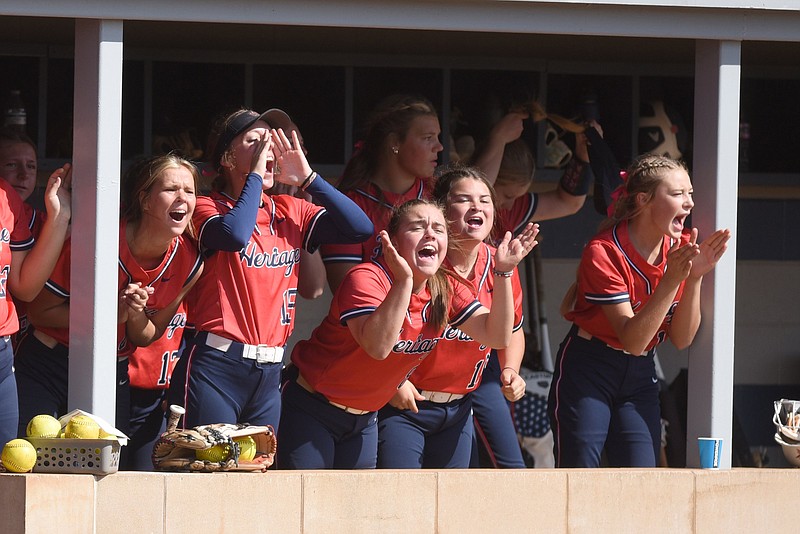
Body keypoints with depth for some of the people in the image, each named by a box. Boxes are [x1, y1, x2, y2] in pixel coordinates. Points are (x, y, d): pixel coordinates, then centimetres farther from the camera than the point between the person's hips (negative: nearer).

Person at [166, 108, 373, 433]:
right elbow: (235, 235, -25)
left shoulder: (290, 212, 13)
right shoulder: (207, 208, -2)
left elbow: (361, 228, 4)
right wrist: (256, 175, -12)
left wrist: (306, 177, -1)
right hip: (216, 369, -6)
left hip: (269, 371, 6)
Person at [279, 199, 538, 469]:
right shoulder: (366, 279, -25)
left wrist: (503, 273, -20)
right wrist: (404, 280, -46)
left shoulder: (447, 290, -3)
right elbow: (378, 346, -39)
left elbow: (497, 336, -11)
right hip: (311, 407, -7)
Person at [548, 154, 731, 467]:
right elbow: (633, 340, -24)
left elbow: (682, 340, -4)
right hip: (587, 371, -5)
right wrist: (671, 280, -32)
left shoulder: (682, 248, -3)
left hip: (640, 377, 5)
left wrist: (695, 278, -18)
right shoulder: (604, 253, -19)